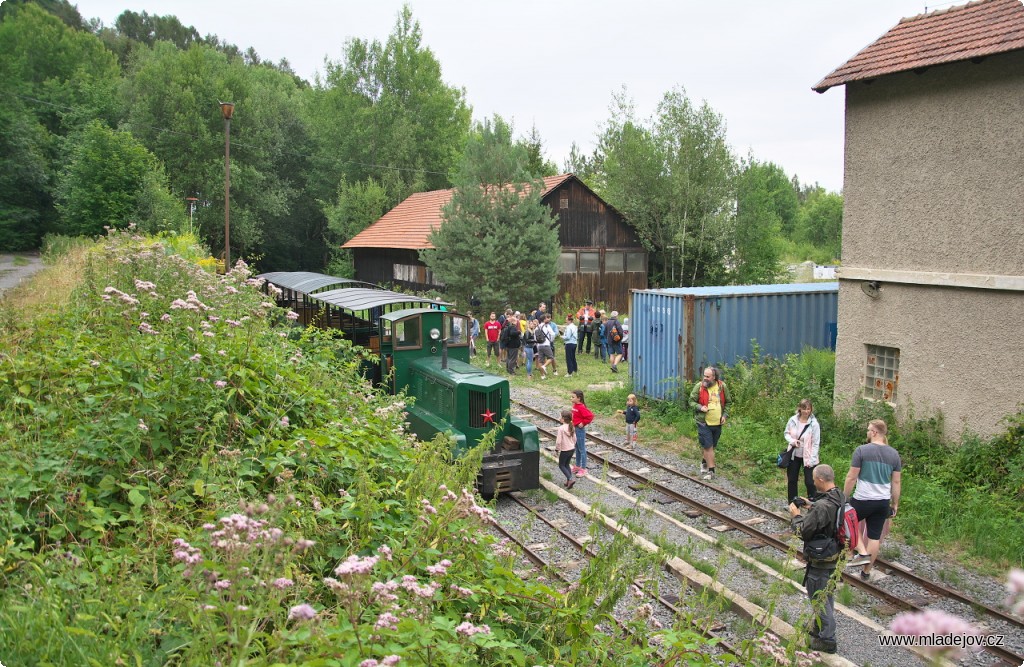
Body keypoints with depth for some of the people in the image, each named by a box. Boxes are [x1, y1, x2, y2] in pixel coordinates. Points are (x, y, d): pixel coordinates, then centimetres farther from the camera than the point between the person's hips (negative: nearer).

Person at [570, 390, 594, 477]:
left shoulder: (581, 407, -22)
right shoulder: (574, 405, 5)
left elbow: (590, 416, -30)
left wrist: (583, 423, -21)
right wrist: (573, 423, 11)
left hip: (580, 430, -9)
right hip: (575, 429, 9)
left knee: (582, 449, 0)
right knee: (577, 449, 19)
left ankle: (583, 469, 8)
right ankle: (577, 466, 31)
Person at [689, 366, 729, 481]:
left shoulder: (722, 386, 0)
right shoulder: (699, 386, -8)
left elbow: (727, 402, 12)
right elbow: (691, 401, -1)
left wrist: (724, 415, 0)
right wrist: (700, 407, -18)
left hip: (717, 423, 3)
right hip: (704, 423, -3)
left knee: (711, 446, 16)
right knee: (708, 446, -5)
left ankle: (704, 462, 40)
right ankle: (711, 471, 1)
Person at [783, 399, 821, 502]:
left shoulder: (814, 424, -15)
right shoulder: (793, 420, -6)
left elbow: (815, 443, -12)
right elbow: (786, 433, 9)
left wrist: (811, 460, -16)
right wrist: (792, 441, -13)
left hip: (807, 457, -4)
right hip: (794, 455, 4)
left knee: (809, 482, -6)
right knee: (792, 480, 14)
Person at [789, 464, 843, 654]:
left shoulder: (823, 506, -31)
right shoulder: (841, 498, -4)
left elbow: (803, 532, -23)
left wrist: (796, 515, -8)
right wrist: (811, 507, 6)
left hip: (820, 562, -9)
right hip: (835, 556, 9)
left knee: (819, 598, 7)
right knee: (827, 594, 25)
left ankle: (826, 640, 18)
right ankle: (820, 628, 43)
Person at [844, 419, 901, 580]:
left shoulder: (862, 450, -13)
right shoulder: (894, 454, 3)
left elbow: (851, 477, -11)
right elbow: (896, 482, 8)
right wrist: (895, 503, 18)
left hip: (863, 500, -5)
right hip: (883, 502, 5)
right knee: (875, 536, 12)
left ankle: (862, 553, 3)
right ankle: (866, 572, 21)